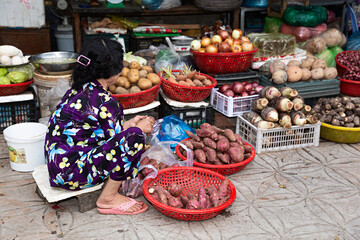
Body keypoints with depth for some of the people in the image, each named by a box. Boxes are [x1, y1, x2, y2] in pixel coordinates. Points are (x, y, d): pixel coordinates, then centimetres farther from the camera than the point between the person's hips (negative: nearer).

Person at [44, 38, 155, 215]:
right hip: (72, 173, -9)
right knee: (134, 137, -18)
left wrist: (129, 124, 18)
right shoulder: (105, 101, -21)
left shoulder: (79, 89, 6)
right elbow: (116, 138, -11)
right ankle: (108, 198, -4)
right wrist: (139, 128, 6)